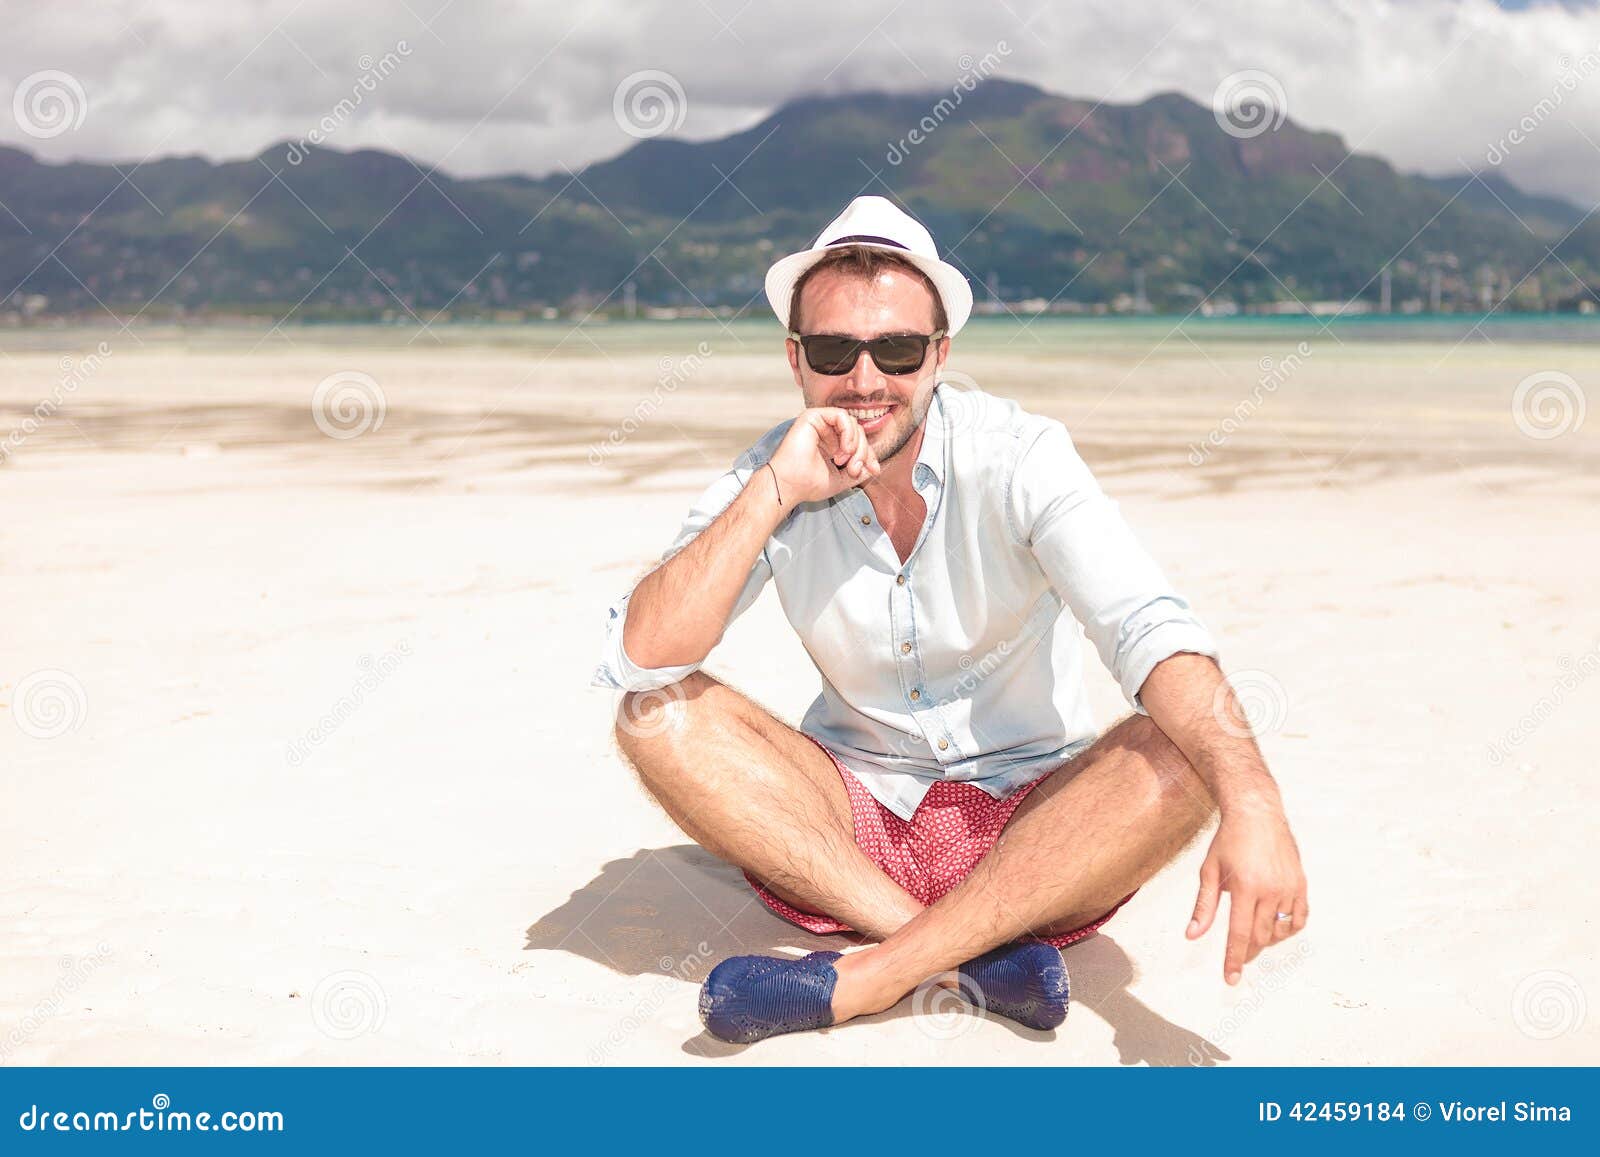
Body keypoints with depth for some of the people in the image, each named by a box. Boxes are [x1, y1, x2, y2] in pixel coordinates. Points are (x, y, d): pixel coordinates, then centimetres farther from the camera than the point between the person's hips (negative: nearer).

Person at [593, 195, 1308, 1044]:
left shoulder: (1018, 456, -14)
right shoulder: (765, 478, -6)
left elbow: (1152, 633, -28)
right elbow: (638, 660, -18)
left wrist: (1252, 806, -45)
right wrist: (773, 495, -26)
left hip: (1031, 825, -1)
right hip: (849, 822, 2)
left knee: (1182, 752, -28)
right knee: (659, 714, -19)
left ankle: (859, 981, -29)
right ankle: (975, 957, -26)